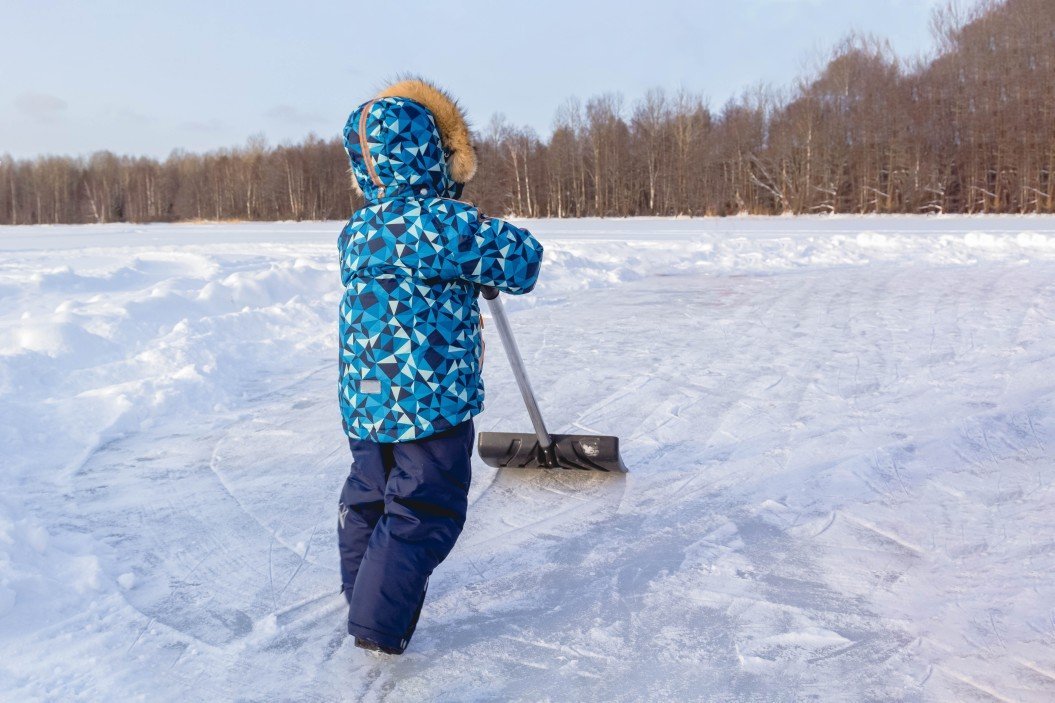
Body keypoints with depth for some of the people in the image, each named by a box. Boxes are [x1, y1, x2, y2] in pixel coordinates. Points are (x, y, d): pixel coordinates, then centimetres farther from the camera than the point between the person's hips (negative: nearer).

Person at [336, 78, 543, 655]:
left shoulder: (357, 232, 7)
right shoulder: (443, 223, -17)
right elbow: (520, 259, -12)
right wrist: (509, 242, 9)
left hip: (365, 399, 8)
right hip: (431, 398, -8)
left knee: (368, 497, 22)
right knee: (425, 510, 4)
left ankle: (365, 596, 41)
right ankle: (379, 623, 9)